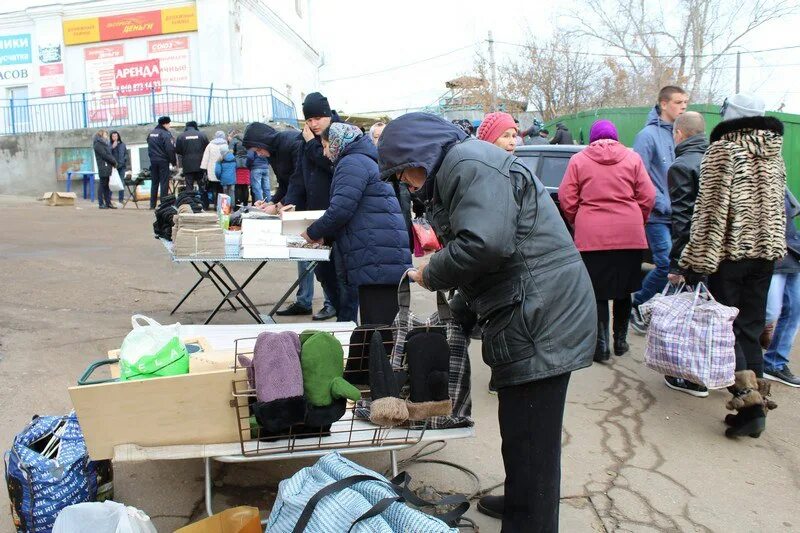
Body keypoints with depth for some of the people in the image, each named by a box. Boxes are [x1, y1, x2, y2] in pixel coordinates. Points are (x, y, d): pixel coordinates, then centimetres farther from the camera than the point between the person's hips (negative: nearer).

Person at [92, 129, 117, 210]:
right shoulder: (98, 144, -5)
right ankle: (101, 204, -3)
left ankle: (108, 202, 9)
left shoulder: (105, 144, 22)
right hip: (103, 167, -8)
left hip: (108, 167, 8)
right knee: (102, 184, -6)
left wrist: (113, 162, 2)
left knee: (107, 185, 8)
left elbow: (109, 154, 19)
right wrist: (114, 162, -6)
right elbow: (104, 155, -13)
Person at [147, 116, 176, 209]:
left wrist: (152, 158, 19)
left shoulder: (150, 134, 12)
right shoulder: (165, 134, -11)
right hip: (163, 161, -7)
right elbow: (170, 149, -16)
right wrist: (174, 161, -9)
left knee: (154, 183, 11)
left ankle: (152, 205, 13)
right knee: (164, 183, -2)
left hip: (153, 161, 7)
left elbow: (149, 148, 16)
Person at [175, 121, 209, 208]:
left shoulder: (181, 136, -2)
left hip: (187, 166, -1)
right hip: (200, 165, 1)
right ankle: (205, 205, 9)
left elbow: (177, 151, 2)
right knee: (202, 186, 8)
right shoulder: (202, 135, -2)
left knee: (189, 186, 3)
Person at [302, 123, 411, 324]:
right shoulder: (364, 160, 28)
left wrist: (313, 233, 1)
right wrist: (325, 235, 19)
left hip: (378, 261, -10)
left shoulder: (352, 163, -5)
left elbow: (341, 209, -16)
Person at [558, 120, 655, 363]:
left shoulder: (578, 160, 2)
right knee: (624, 290, 15)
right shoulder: (632, 158, 5)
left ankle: (602, 345, 4)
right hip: (629, 235, 2)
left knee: (598, 292, 5)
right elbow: (647, 197, 2)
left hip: (591, 235, -2)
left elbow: (566, 198, -1)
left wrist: (577, 223, 14)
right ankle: (620, 340, 25)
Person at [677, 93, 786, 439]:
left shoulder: (723, 150, -8)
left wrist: (697, 260, -16)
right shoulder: (774, 154, 12)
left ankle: (746, 390, -13)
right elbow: (778, 207, 16)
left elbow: (711, 209, -15)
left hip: (731, 249, -6)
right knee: (750, 326, 11)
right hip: (767, 249, 6)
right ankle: (755, 396, 11)